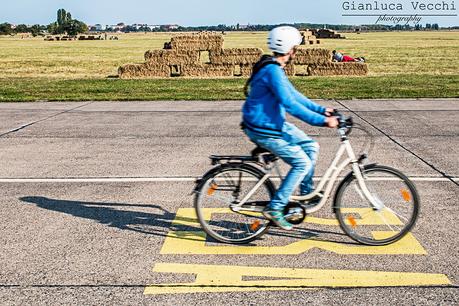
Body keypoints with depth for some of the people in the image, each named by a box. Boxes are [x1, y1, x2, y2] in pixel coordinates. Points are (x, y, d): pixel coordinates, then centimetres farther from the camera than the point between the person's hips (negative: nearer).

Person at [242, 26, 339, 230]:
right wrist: (322, 121, -30)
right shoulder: (272, 71, -24)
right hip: (263, 130, -10)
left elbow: (294, 95, 16)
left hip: (275, 124, 10)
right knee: (303, 163, -8)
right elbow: (290, 104, -30)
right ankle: (274, 208, 0)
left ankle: (306, 194, 25)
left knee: (311, 147, 12)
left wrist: (322, 110, 11)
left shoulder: (274, 68, 10)